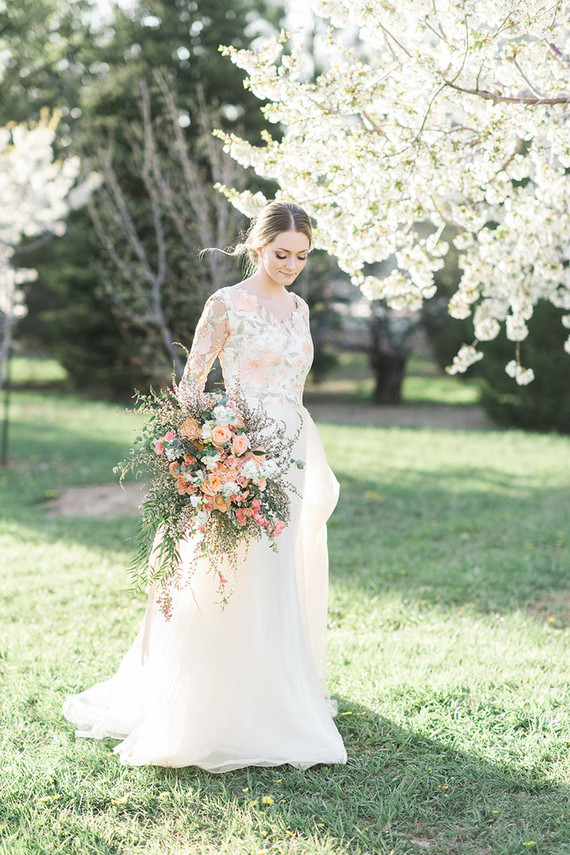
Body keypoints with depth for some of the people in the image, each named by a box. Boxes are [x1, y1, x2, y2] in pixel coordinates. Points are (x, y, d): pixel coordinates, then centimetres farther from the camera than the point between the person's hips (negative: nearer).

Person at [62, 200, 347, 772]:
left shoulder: (298, 307, 14)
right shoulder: (227, 304, -6)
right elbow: (190, 385, -6)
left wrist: (316, 467, 20)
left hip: (293, 455, 7)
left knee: (287, 582, 13)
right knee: (244, 585, -6)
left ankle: (281, 700, 28)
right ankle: (227, 719, 6)